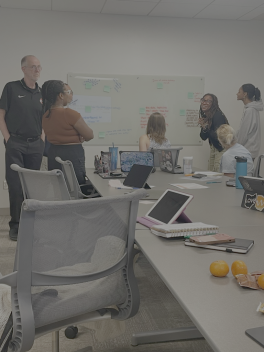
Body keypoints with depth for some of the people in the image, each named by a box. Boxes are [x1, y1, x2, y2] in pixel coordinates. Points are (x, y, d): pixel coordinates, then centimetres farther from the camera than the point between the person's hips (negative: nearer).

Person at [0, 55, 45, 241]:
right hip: (16, 144, -4)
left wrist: (42, 140, 7)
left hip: (36, 145, 4)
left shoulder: (42, 93, 11)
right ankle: (16, 225, 7)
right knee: (15, 184, -3)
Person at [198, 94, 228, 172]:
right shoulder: (204, 116, 6)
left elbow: (218, 136, -25)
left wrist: (206, 127, -24)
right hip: (213, 147, 9)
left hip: (223, 148, -9)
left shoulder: (218, 115, -19)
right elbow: (204, 137, 7)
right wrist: (203, 128, -11)